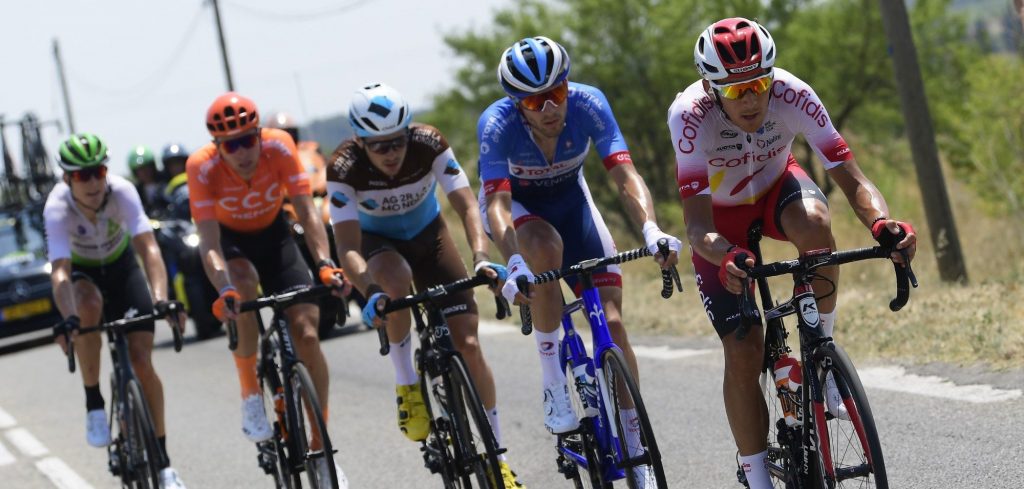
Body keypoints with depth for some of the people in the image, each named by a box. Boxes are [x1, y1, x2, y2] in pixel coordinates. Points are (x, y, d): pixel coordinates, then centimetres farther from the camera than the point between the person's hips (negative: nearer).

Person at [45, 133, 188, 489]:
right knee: (90, 306, -38)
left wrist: (161, 300, -57)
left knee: (142, 361, -11)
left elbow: (149, 248, -41)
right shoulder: (58, 207, -33)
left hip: (120, 266, 1)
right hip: (80, 271, -1)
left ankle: (163, 461, 1)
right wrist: (68, 319, -60)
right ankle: (93, 403, -19)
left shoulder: (122, 192, -31)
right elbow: (60, 271, -43)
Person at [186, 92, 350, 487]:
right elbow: (209, 244, -35)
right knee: (244, 287, -37)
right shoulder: (202, 167, -31)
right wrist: (224, 291, -53)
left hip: (273, 234, 2)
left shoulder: (279, 147, -28)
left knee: (307, 334, -13)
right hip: (230, 239, -1)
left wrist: (325, 264, -48)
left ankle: (319, 446, 1)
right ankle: (250, 396, -19)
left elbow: (306, 212, -32)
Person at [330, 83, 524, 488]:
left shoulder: (429, 144, -28)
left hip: (428, 233, 1)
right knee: (396, 280, -40)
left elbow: (466, 205, -33)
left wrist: (481, 258, -51)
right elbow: (347, 246, -36)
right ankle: (407, 385, -18)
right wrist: (371, 293, -54)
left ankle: (497, 455, 2)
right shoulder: (344, 167, -30)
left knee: (468, 343, -10)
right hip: (377, 241, -1)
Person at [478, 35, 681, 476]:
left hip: (568, 197, 2)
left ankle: (633, 449, 0)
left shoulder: (588, 104, -29)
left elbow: (626, 175, -36)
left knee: (612, 321, -11)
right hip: (514, 202, -2)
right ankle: (553, 382, -25)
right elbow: (498, 202, -39)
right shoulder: (497, 124, -32)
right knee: (546, 245, -39)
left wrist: (651, 229, -54)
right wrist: (515, 264, -56)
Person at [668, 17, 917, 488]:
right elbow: (697, 226, -39)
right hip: (721, 214, -1)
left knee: (814, 223, -37)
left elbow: (851, 179, -34)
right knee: (743, 352, -11)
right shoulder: (689, 115, -35)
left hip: (777, 187, 1)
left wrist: (882, 224, -55)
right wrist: (725, 259, -61)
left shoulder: (792, 94, -31)